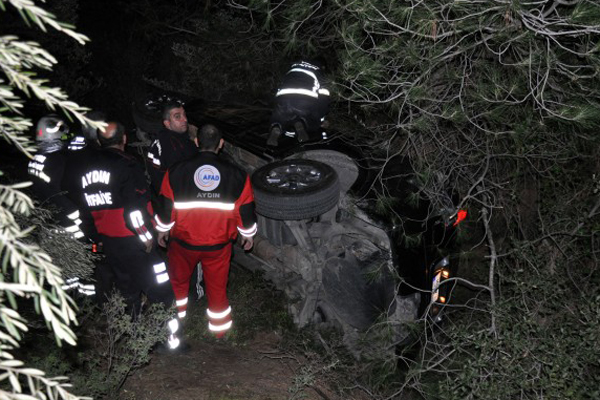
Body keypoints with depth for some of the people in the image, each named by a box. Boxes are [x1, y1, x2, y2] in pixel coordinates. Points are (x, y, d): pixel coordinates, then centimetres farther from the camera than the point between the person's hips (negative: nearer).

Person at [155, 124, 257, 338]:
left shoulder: (176, 172, -10)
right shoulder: (237, 175, -9)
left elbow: (166, 206, -3)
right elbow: (246, 210, -2)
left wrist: (163, 230, 13)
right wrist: (247, 235, 14)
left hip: (184, 241, 0)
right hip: (219, 244, 0)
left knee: (179, 279, 25)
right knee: (217, 286, 18)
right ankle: (219, 327, 33)